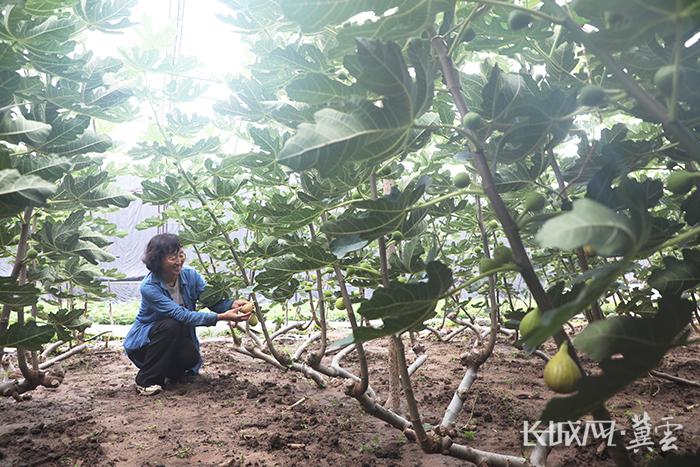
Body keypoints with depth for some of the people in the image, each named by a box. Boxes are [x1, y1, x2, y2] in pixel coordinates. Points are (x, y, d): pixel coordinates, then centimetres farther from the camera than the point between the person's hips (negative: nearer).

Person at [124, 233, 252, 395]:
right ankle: (146, 380, -16)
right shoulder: (149, 288, -27)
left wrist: (233, 304, -40)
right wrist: (221, 317, -45)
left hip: (176, 339, 3)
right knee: (172, 325, -33)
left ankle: (172, 370, 9)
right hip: (144, 341, -3)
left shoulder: (190, 275, -11)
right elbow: (182, 315, -36)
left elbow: (213, 299, -17)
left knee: (191, 357, -28)